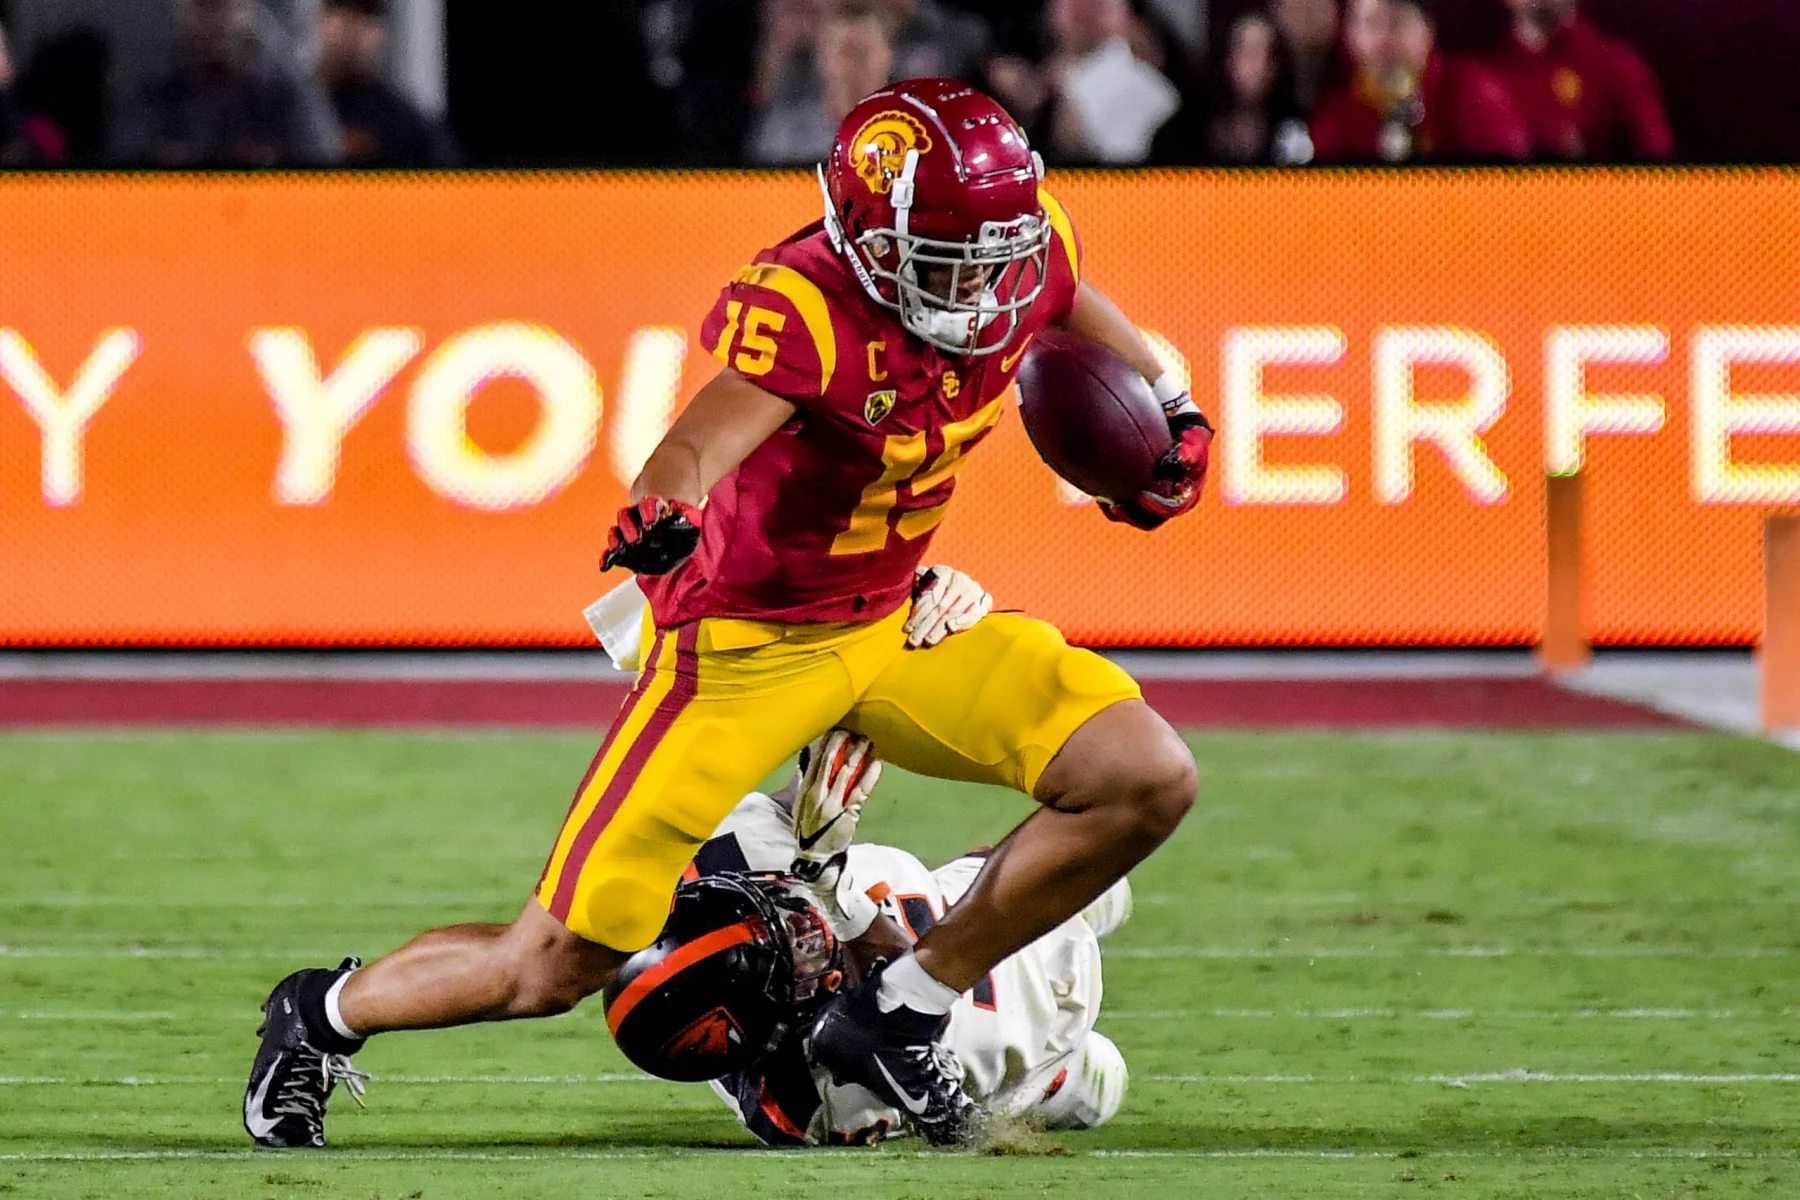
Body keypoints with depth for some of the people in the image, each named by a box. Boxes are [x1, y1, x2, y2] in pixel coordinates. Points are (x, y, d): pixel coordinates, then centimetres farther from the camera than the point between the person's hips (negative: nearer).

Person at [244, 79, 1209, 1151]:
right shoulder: (801, 308, -30)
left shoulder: (1017, 259, -9)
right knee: (553, 969, -4)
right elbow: (711, 429, -48)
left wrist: (1169, 411, 6)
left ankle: (900, 1016, 3)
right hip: (745, 641, -6)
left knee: (1148, 781, -11)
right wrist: (662, 511, -68)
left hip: (895, 623, 7)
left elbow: (1074, 301, 17)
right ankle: (326, 1014, 27)